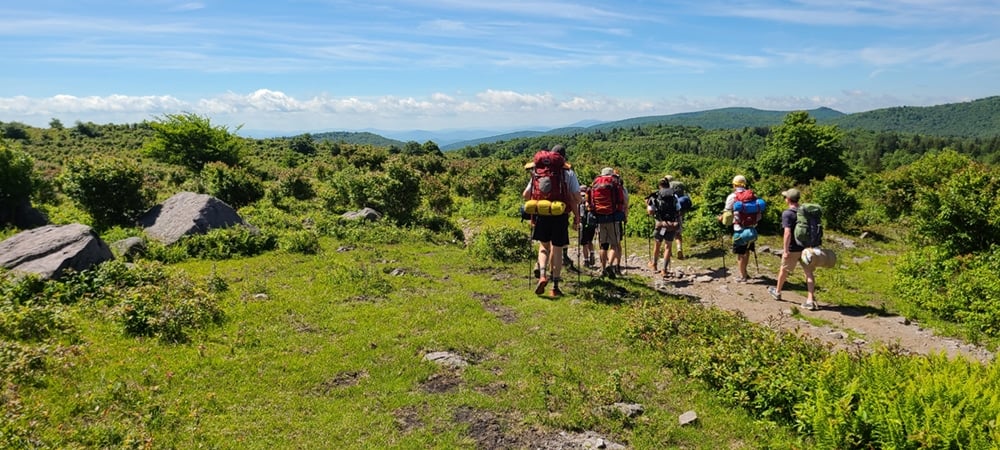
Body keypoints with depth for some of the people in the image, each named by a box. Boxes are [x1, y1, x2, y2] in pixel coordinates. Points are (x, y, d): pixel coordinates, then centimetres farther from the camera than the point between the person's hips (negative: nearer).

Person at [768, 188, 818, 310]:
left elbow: (787, 233, -23)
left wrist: (785, 250, -21)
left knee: (784, 270, 16)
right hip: (807, 247, 5)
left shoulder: (787, 213, -15)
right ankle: (810, 300, -1)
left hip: (793, 249, -5)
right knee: (809, 273, 4)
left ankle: (777, 292, 35)